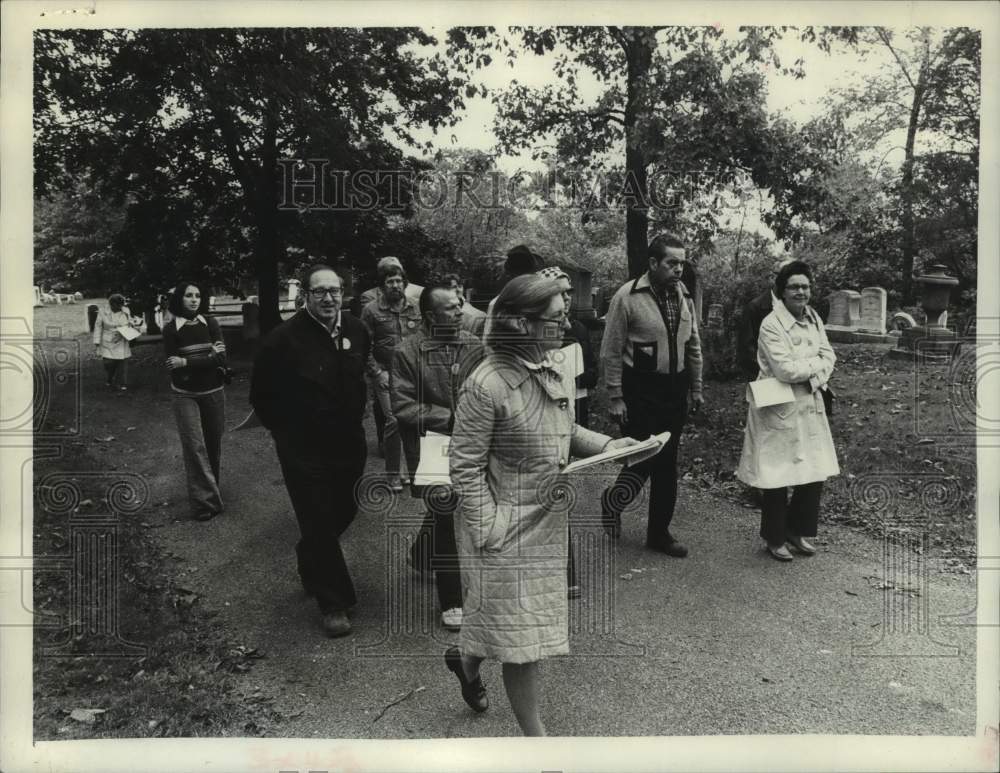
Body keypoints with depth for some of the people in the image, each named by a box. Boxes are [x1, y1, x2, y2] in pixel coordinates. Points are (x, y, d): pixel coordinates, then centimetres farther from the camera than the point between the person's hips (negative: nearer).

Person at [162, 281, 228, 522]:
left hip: (214, 392, 2)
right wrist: (208, 358, -17)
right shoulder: (170, 329, -5)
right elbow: (174, 366, -12)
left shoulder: (211, 323, -2)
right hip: (185, 395, -2)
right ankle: (205, 501, -3)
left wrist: (186, 362, -19)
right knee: (194, 446, -6)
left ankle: (211, 486, 31)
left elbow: (221, 358, -11)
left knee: (214, 443, 11)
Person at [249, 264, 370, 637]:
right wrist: (286, 430, -3)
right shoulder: (283, 338, -16)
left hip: (350, 444, 5)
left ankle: (311, 566, 48)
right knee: (319, 525, 1)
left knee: (344, 512, 17)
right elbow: (261, 396, -5)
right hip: (304, 451, -5)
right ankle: (333, 603, 18)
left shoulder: (357, 331, 0)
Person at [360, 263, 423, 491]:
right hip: (386, 375, -3)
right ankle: (393, 474, 4)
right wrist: (378, 373, -8)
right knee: (394, 420, -11)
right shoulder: (372, 311, 0)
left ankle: (416, 470, 16)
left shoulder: (415, 308, 10)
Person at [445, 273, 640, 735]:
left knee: (522, 623, 22)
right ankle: (533, 734, 25)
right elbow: (465, 467, -18)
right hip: (508, 529, -8)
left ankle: (466, 659, 50)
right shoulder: (487, 384, -23)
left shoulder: (548, 371, 1)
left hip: (547, 521, 8)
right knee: (522, 633, 6)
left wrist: (604, 444, 1)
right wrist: (488, 532, -19)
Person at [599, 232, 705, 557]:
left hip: (675, 389, 6)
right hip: (640, 390, -6)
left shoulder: (683, 296, 7)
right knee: (643, 456, -6)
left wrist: (696, 388, 15)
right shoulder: (627, 296, -12)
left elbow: (693, 346, 16)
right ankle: (612, 501, 25)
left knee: (667, 463, 11)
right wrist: (615, 397, -11)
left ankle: (659, 532, 24)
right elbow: (611, 351, -10)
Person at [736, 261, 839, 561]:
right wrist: (816, 362, -8)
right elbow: (785, 369, -23)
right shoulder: (771, 325, -17)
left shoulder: (813, 318, 6)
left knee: (815, 474, 10)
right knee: (777, 477, 4)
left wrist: (814, 376, -14)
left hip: (810, 406, 7)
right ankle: (774, 539, 22)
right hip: (778, 409, -7)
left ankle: (797, 530, 30)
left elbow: (829, 356, 5)